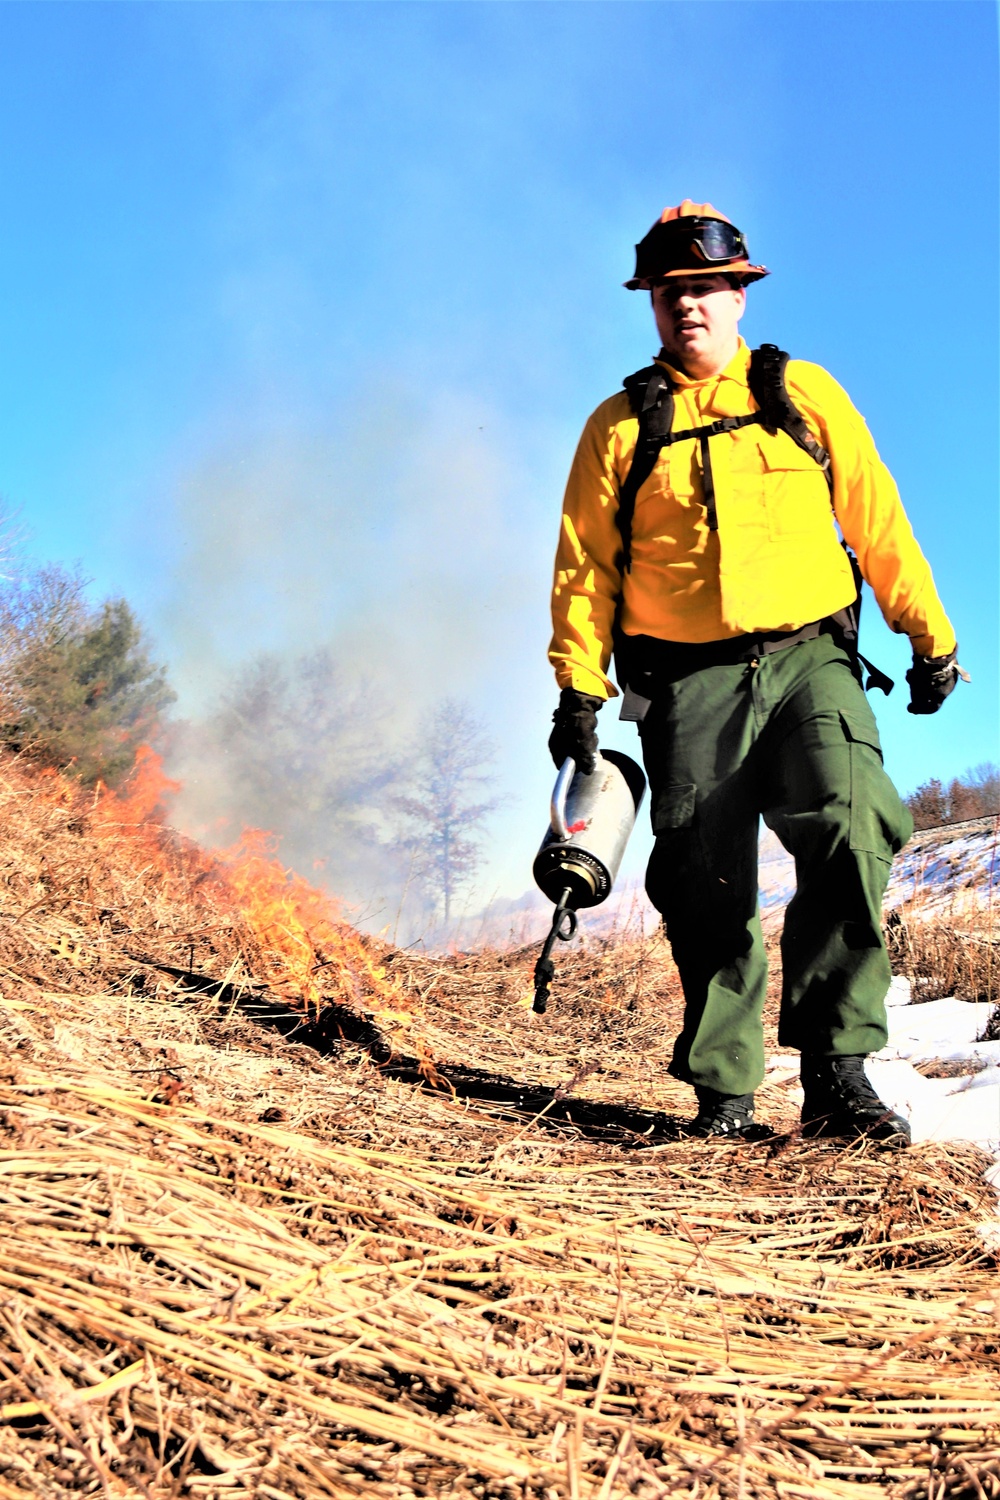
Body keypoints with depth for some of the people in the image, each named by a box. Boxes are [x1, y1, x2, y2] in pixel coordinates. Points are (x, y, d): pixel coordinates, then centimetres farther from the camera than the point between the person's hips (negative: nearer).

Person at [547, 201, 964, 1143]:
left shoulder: (805, 395, 13)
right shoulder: (620, 426, 11)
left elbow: (877, 519, 13)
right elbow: (584, 565, 10)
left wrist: (930, 636, 10)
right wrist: (578, 688, 2)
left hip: (811, 659, 0)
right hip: (689, 684, 0)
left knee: (850, 834, -20)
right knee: (708, 889, 0)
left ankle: (836, 1072, -12)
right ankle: (723, 1092, 11)